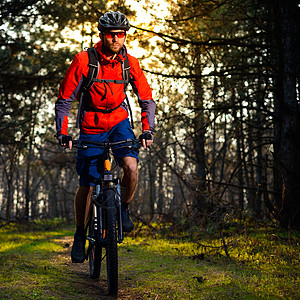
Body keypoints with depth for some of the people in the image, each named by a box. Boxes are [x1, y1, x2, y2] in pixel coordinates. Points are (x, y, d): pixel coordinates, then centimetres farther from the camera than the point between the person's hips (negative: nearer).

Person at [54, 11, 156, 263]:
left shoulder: (130, 62, -10)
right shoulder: (83, 60, -17)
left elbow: (147, 99, -5)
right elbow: (64, 99, -13)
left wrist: (148, 129, -19)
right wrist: (62, 132, -23)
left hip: (119, 121, 2)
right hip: (91, 126, -1)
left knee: (131, 166, -25)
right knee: (87, 185, -1)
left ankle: (124, 208, 5)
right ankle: (80, 235, 20)